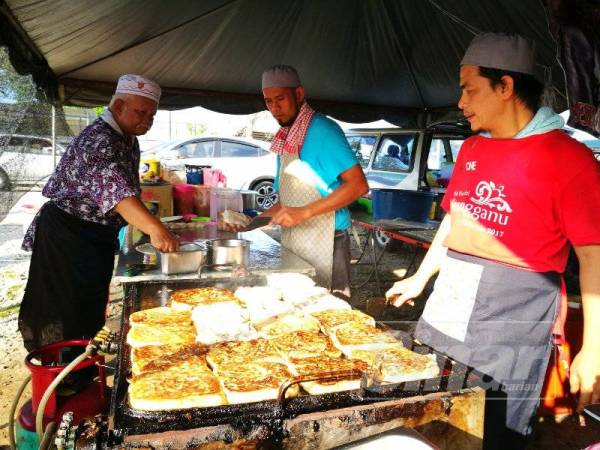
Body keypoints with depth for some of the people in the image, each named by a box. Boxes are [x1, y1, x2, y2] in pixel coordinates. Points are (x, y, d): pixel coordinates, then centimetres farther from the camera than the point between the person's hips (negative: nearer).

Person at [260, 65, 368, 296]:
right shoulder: (284, 140, 15)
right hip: (292, 244, 8)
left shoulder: (322, 130, -10)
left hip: (324, 244, -7)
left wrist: (305, 213, -22)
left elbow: (358, 185, -18)